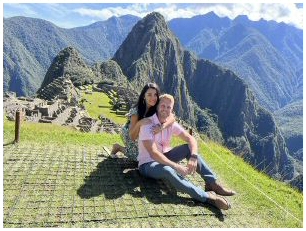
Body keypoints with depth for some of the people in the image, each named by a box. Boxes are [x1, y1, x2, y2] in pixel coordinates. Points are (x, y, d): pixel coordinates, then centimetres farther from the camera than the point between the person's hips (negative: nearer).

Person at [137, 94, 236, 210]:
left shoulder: (171, 124, -3)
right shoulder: (147, 125, -22)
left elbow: (191, 139, -6)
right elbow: (153, 153, -31)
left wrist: (193, 157, -26)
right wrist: (176, 166, -35)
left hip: (163, 158, 7)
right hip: (148, 164, -6)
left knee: (188, 148, -13)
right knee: (168, 170, -39)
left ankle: (212, 183, -17)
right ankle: (207, 196, -38)